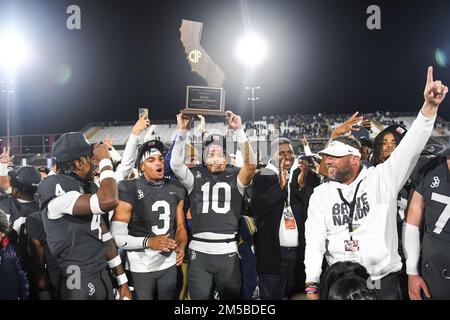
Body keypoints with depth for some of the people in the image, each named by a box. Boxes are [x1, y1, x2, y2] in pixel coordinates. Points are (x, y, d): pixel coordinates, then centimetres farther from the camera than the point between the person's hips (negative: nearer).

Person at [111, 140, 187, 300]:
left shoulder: (176, 189, 2)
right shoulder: (129, 191, -15)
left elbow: (180, 226, 9)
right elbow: (117, 236, -19)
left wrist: (181, 244, -11)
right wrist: (148, 242, -30)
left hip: (169, 263, 5)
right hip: (141, 266, -5)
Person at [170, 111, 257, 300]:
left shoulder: (235, 178, 4)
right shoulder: (196, 177, 6)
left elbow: (251, 164, -14)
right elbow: (175, 164, -9)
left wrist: (239, 130, -18)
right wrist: (182, 131, -14)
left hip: (228, 252, 0)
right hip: (199, 251, 0)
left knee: (231, 297, 11)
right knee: (199, 297, 9)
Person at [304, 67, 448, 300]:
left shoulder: (382, 179, -2)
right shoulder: (320, 195, 3)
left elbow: (410, 147, -13)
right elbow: (315, 241, -2)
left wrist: (430, 105, -25)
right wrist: (312, 286, -11)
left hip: (385, 283, -1)